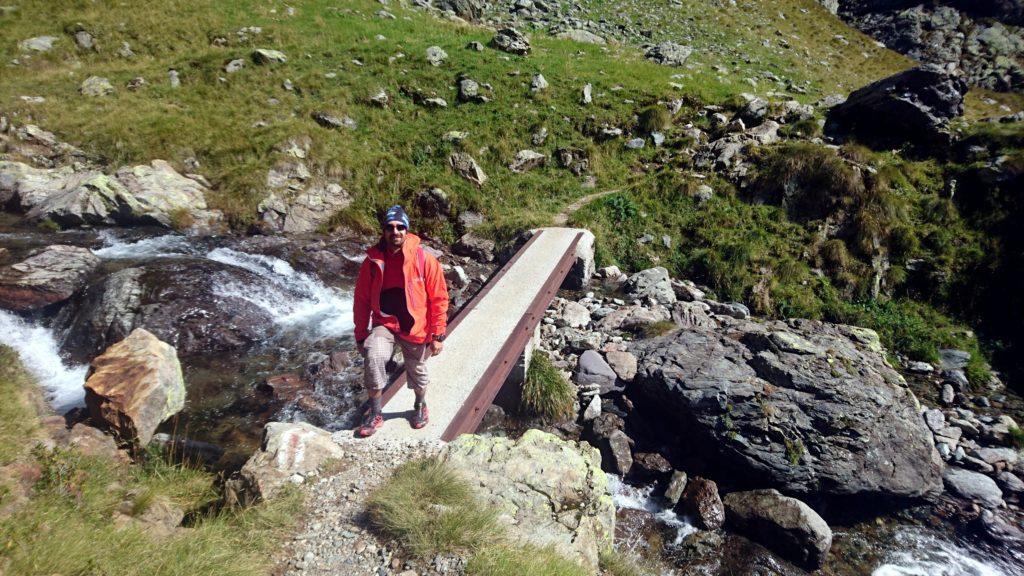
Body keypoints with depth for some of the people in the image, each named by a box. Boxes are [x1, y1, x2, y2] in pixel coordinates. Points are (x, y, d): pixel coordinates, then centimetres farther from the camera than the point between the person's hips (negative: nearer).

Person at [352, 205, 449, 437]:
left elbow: (439, 298, -9)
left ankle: (420, 405, 49)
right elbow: (362, 300, 1)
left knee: (417, 371, 17)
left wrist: (438, 335, -9)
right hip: (384, 324, 1)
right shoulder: (373, 260, -8)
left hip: (415, 327, 0)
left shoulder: (424, 259, -14)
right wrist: (360, 335, 4)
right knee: (373, 355, -27)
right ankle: (374, 413, -10)